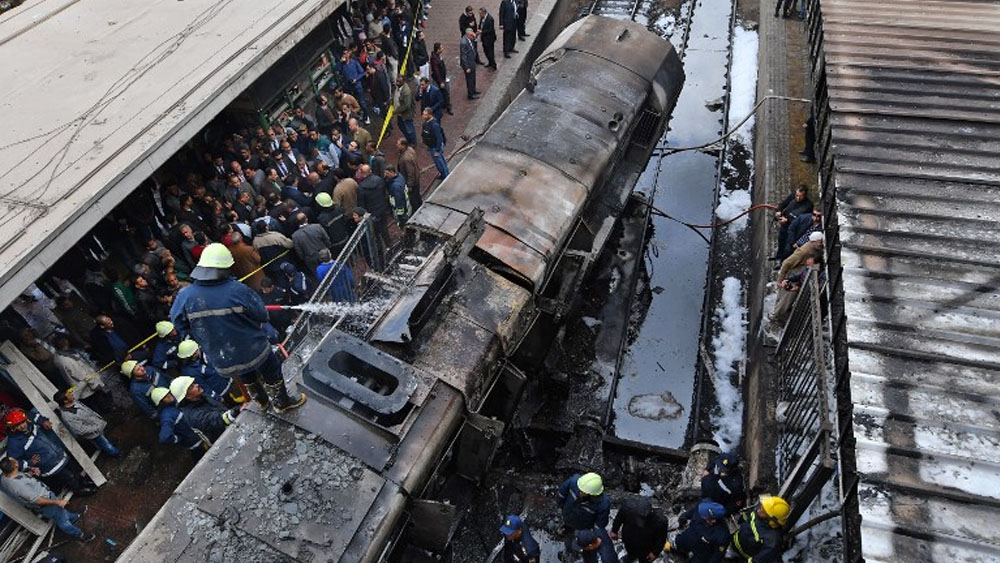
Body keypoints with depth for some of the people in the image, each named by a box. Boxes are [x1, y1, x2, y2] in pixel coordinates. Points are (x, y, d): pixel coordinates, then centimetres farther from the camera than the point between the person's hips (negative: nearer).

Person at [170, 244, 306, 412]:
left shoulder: (185, 296, -18)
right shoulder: (237, 291, -27)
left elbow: (178, 323, -3)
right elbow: (262, 315, -17)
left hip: (222, 360, 4)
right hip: (253, 351, -4)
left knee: (247, 377, 33)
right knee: (272, 373, 25)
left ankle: (262, 400, 56)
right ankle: (282, 402, 45)